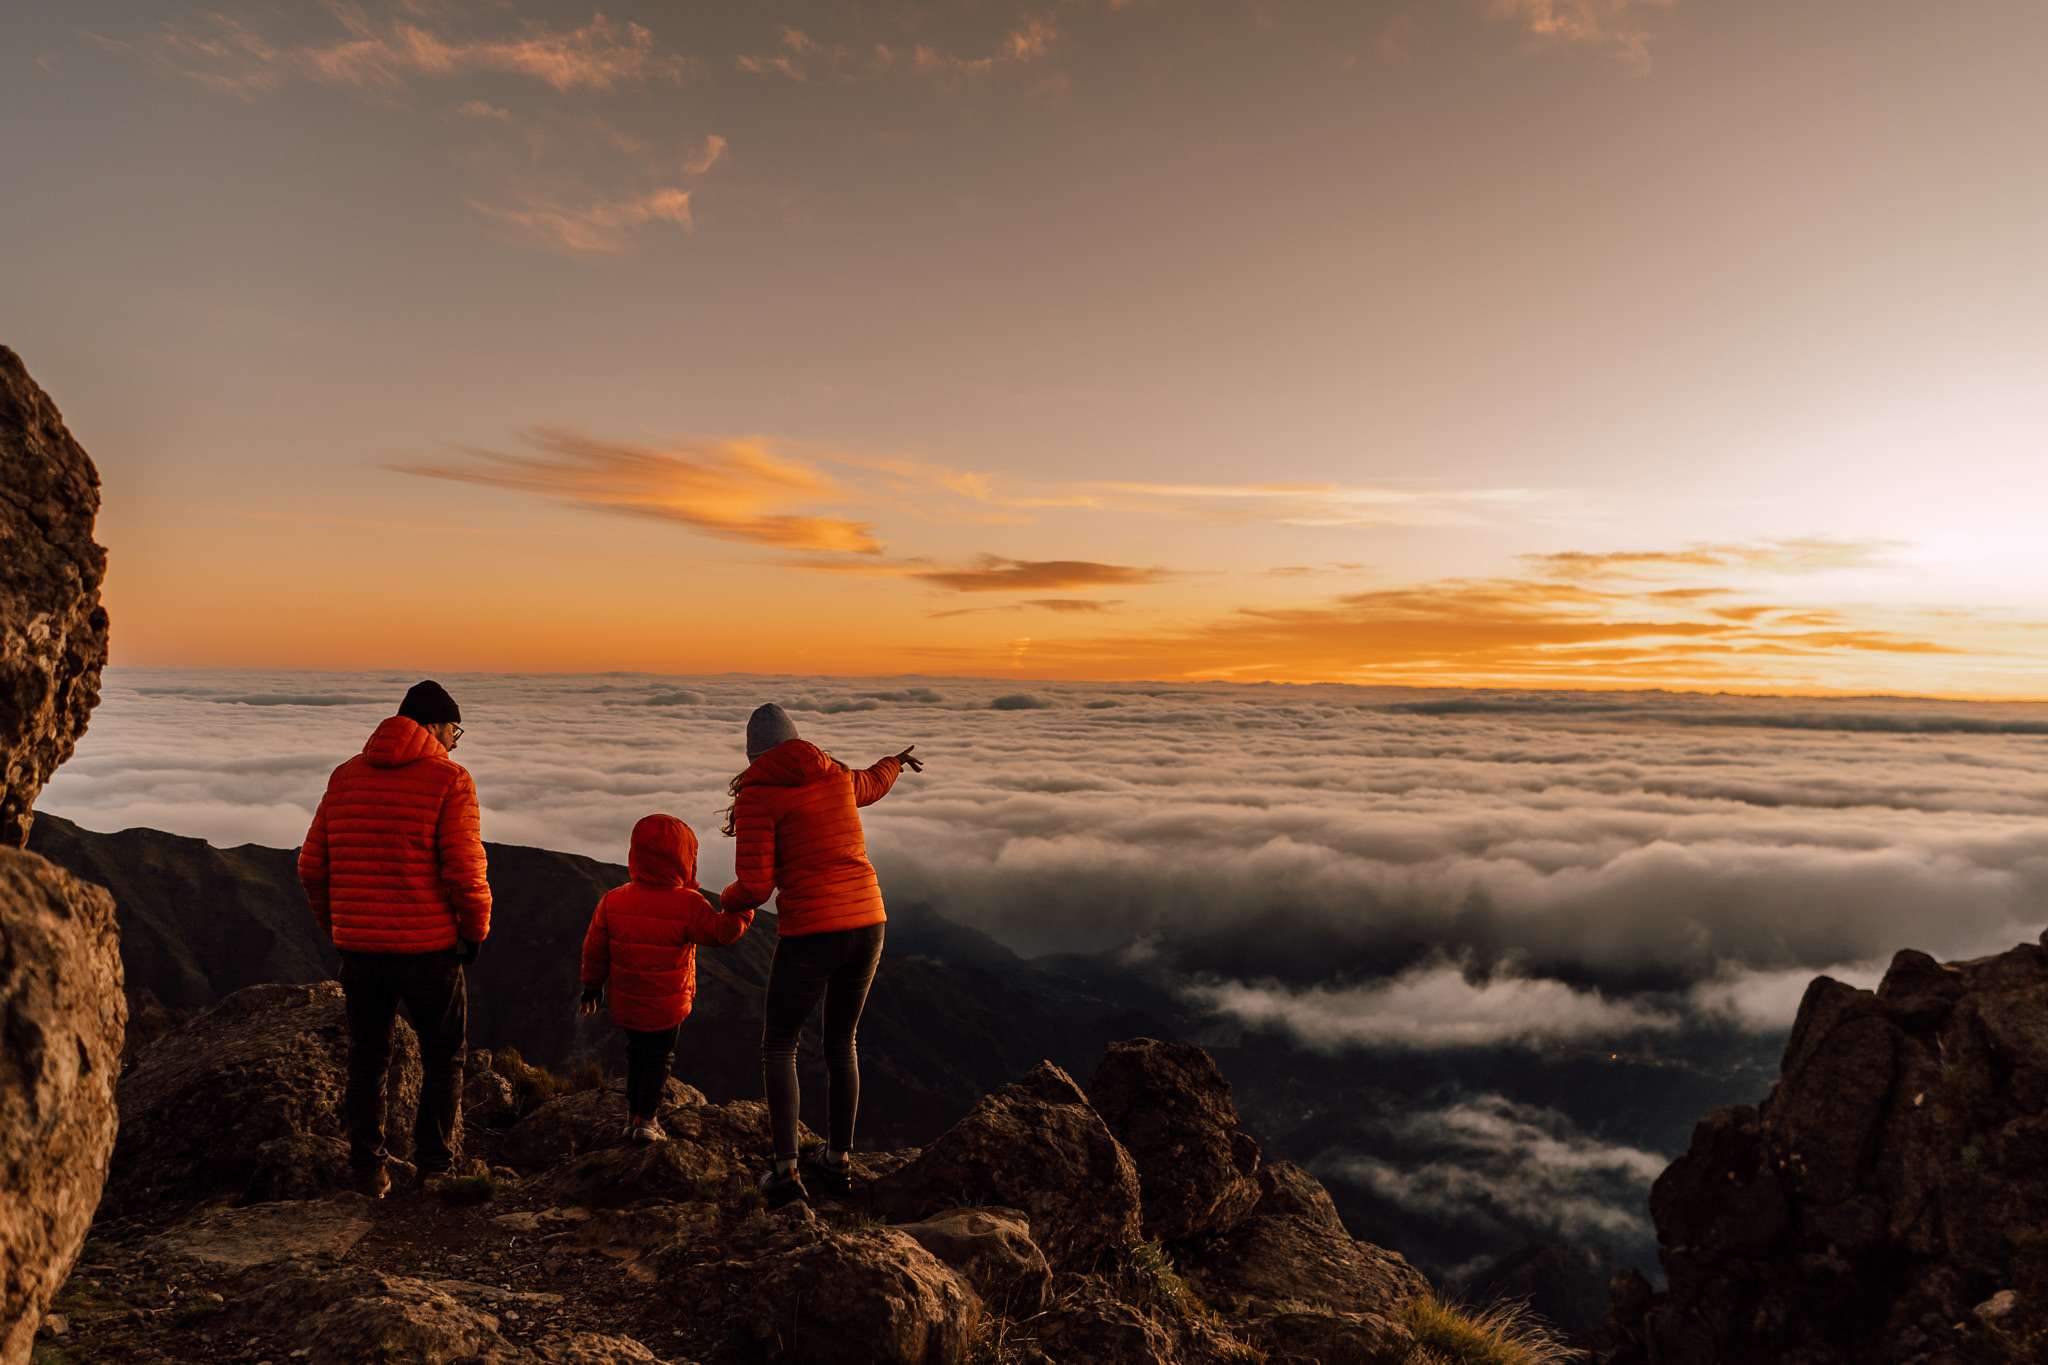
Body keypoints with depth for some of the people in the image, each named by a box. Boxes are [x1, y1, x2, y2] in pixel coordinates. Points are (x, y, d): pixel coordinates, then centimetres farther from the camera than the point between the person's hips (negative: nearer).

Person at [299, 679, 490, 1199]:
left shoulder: (346, 776, 7)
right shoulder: (449, 780, -10)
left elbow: (312, 865, 7)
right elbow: (464, 870, -16)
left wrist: (337, 925, 19)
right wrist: (476, 932, -2)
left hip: (359, 950, 4)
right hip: (429, 949, -4)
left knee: (366, 1061, 20)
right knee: (442, 1060, 15)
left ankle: (368, 1172, 23)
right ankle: (435, 1168, 15)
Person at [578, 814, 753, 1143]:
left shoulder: (613, 901, -8)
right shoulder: (689, 905, -21)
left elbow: (595, 948, 1)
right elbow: (721, 932, -14)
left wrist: (592, 984, 15)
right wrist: (743, 907, -1)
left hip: (625, 1004, 4)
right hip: (668, 1005, -4)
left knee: (635, 1053, 23)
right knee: (658, 1057, 13)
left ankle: (632, 1112, 29)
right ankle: (647, 1118, 15)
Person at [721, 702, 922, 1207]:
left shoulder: (756, 796, -7)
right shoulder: (836, 776, 11)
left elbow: (754, 887, -11)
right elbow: (871, 785, 36)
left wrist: (728, 899, 14)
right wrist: (896, 761, 60)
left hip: (810, 934, -5)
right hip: (867, 923, 5)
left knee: (778, 1047, 16)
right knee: (840, 1043, 24)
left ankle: (786, 1171, 11)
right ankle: (837, 1161, 31)